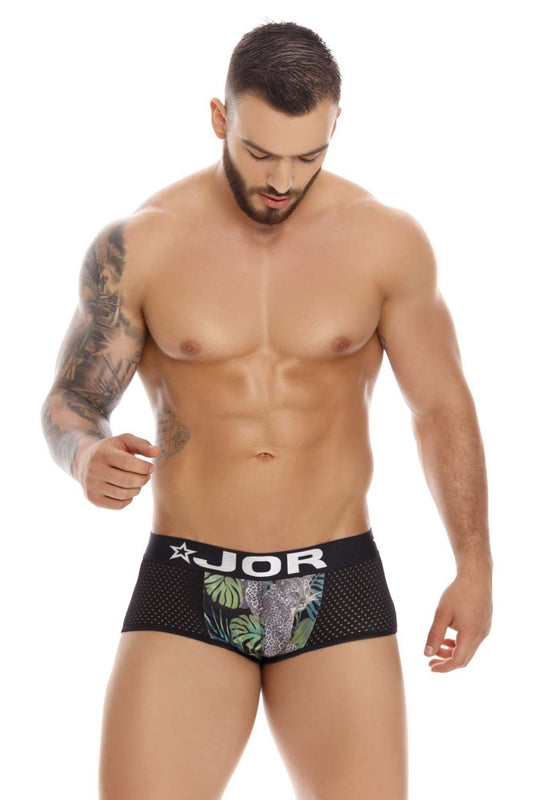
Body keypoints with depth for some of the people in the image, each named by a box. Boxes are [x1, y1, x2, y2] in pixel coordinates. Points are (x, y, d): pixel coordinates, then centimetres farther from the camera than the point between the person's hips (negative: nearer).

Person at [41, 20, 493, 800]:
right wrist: (90, 458, -23)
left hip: (337, 593, 1)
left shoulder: (386, 239, -3)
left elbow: (442, 406, 5)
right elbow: (68, 406, 2)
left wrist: (475, 566, -5)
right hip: (188, 592, 0)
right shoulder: (137, 245, -5)